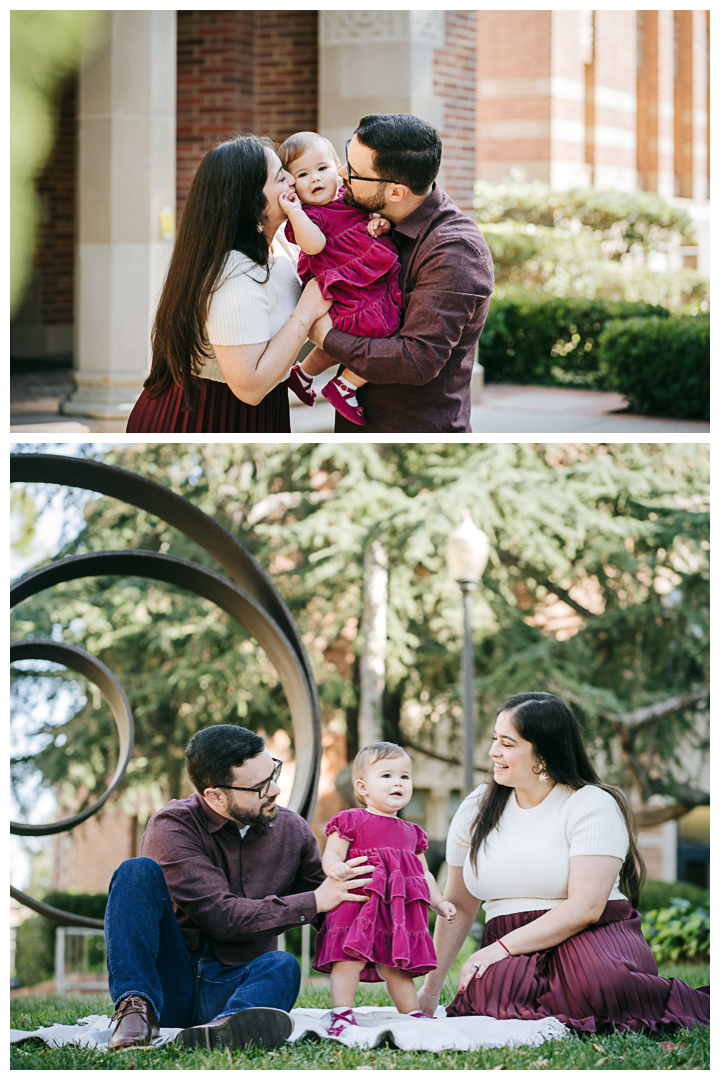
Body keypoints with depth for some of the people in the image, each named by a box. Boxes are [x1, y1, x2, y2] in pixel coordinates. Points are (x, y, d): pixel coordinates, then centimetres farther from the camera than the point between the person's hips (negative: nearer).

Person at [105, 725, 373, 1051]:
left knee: (281, 967, -32)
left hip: (233, 987, 2)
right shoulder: (172, 828, -9)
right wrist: (314, 902, -17)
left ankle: (221, 1029, -65)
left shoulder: (291, 831, 6)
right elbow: (221, 917, -19)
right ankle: (136, 1007, -34)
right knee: (138, 871, -20)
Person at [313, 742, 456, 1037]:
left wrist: (439, 903, 17)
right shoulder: (351, 822, 2)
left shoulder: (411, 833, 22)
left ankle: (413, 1015, 17)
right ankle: (342, 1015, -11)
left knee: (395, 966, 10)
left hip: (399, 911, 5)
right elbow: (331, 854, -7)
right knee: (350, 958, -13)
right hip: (358, 907, -5)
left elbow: (424, 874, 28)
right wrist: (335, 868, -29)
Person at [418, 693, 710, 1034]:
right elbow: (459, 906, 19)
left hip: (590, 939, -3)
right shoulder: (477, 808, 11)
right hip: (514, 953, 3)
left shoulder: (593, 805, -6)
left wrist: (501, 948, -20)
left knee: (598, 984, -39)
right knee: (492, 988, -34)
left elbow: (586, 907, -16)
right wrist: (431, 987, 17)